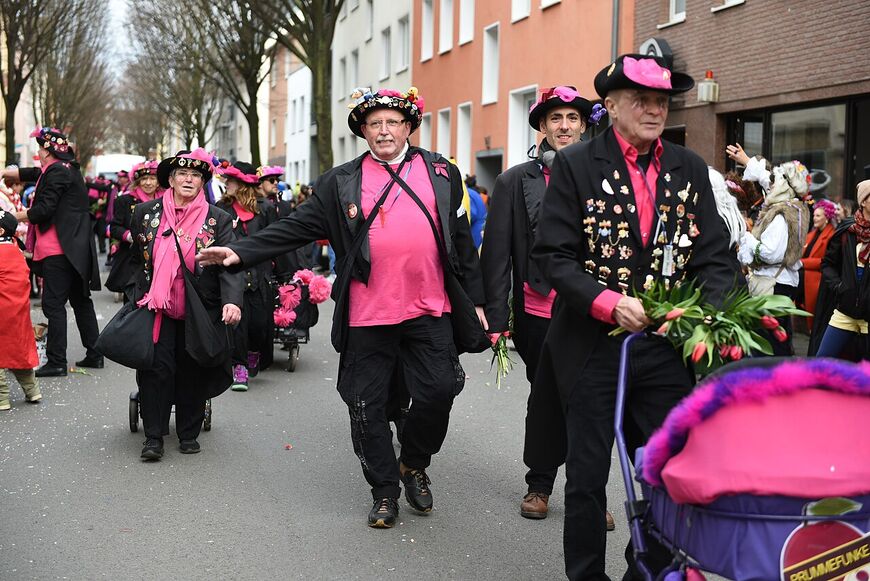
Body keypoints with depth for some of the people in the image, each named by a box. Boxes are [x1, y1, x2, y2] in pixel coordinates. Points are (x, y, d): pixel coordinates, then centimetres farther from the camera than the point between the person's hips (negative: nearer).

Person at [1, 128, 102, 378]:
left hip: (58, 249, -10)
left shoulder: (57, 172, -13)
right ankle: (94, 354, 18)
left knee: (53, 303, -6)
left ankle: (57, 361, -5)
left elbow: (44, 209, -17)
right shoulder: (68, 169, 17)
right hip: (76, 248, 10)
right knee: (80, 300, 13)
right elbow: (32, 173, 33)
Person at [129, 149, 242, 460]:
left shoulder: (217, 219, -3)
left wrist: (232, 301, -28)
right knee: (157, 367, -4)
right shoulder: (146, 212, 3)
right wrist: (137, 296, 16)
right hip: (156, 306, 1)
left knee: (193, 371, 7)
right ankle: (153, 436, 5)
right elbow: (136, 258, 15)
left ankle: (188, 433, 21)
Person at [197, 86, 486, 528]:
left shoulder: (441, 174, 8)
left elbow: (461, 239, 10)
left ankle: (414, 465, 25)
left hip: (429, 310, 0)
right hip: (366, 315, 0)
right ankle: (384, 492, 23)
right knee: (367, 406, 5)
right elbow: (297, 227, 2)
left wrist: (475, 299, 9)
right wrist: (241, 252, -9)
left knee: (438, 391, -4)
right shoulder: (341, 182, 6)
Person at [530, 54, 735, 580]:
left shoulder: (690, 170, 8)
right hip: (594, 349, -3)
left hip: (669, 351, 3)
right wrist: (609, 303, -20)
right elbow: (553, 254, -8)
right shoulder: (574, 165, -3)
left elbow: (713, 256, 6)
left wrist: (708, 312, -12)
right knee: (587, 477, 8)